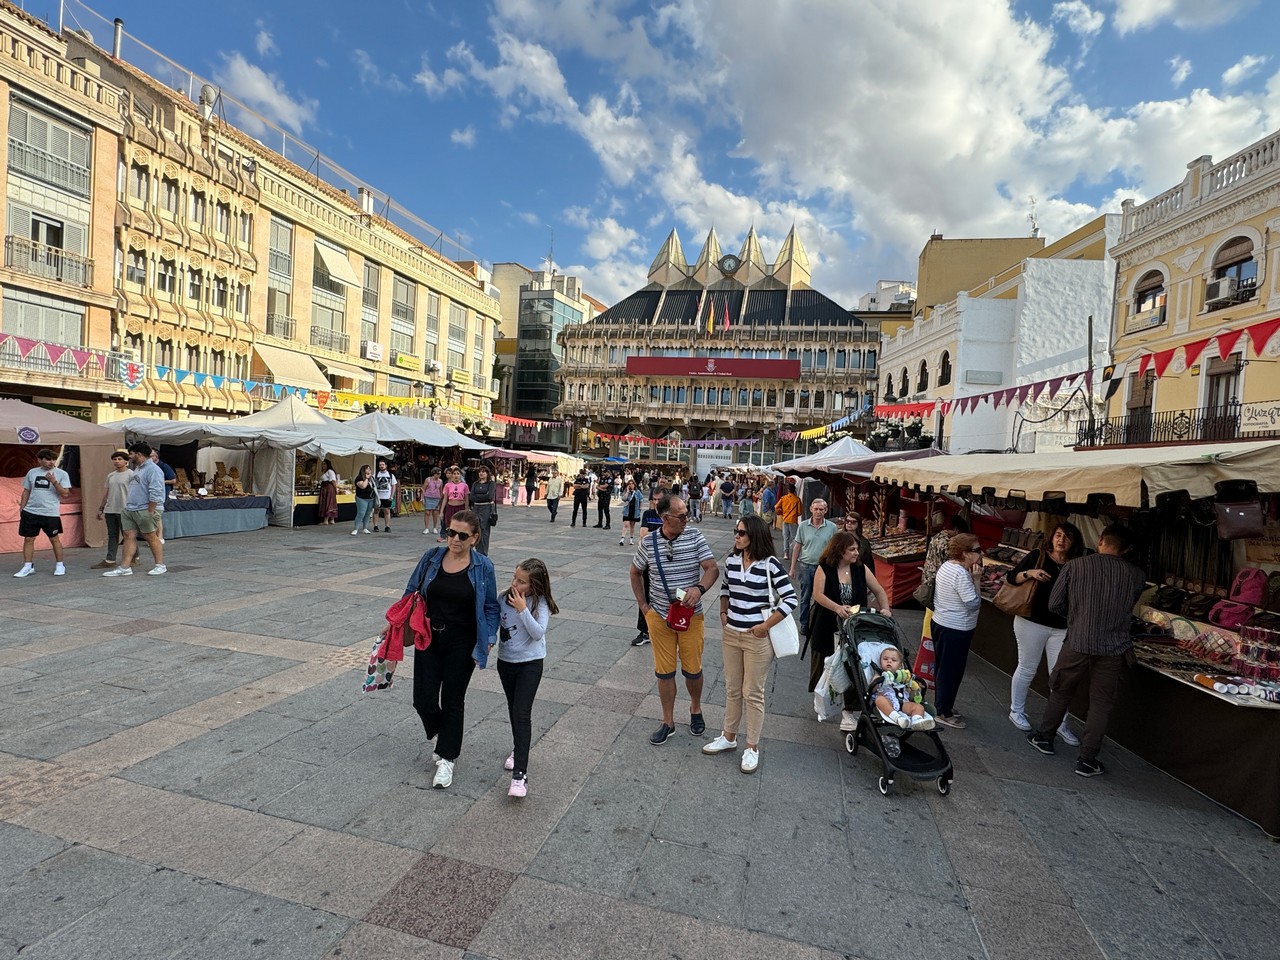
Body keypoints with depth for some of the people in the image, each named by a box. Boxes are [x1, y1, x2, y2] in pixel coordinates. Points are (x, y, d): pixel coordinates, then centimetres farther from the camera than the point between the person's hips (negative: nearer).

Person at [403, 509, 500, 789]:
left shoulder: (483, 566, -8)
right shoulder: (432, 557, -4)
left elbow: (491, 608, 0)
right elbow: (411, 593, 8)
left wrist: (487, 640, -6)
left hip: (461, 645, -2)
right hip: (428, 639, 2)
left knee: (453, 701, 6)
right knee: (423, 699, 3)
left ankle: (446, 758, 24)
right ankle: (442, 733, 36)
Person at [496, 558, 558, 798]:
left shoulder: (540, 603, -15)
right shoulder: (504, 598, -6)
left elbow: (538, 633, -24)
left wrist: (523, 610, -29)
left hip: (530, 664, -5)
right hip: (505, 661, 5)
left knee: (522, 714, -12)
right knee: (512, 710, 21)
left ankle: (520, 774, -9)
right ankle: (518, 749, 45)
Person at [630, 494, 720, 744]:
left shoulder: (695, 536, -9)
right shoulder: (648, 542, -7)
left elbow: (712, 568, -13)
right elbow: (636, 573, 9)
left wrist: (699, 588, -32)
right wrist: (643, 605, 4)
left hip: (691, 616, -1)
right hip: (659, 616, 1)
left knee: (692, 669, 10)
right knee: (664, 671, 10)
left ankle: (695, 709, 39)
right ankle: (668, 722, 27)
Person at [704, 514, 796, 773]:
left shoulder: (769, 564, -15)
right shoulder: (731, 560, 1)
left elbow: (790, 599, -15)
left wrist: (765, 626, -15)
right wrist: (723, 612, 5)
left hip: (758, 637, -5)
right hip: (731, 634, 5)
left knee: (753, 693, 7)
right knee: (732, 689, 17)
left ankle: (752, 747, 23)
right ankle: (729, 736, 34)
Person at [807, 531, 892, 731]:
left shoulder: (861, 569, 2)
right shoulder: (824, 569, -9)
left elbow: (879, 591, 7)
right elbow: (818, 594, -18)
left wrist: (885, 609, -9)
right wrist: (837, 608, -31)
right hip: (827, 628, -2)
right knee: (823, 665, 15)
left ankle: (850, 711, 8)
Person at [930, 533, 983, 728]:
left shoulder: (947, 565, 5)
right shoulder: (961, 574, -25)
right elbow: (973, 604, -24)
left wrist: (971, 578, 0)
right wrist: (975, 580, -17)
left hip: (941, 623, 10)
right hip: (956, 630, -10)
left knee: (943, 668, 20)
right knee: (952, 671, 4)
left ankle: (942, 705, 34)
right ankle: (944, 713, 16)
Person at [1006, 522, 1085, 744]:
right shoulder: (1038, 555, -5)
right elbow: (1011, 577, -6)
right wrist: (1030, 573, -23)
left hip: (1062, 628, 3)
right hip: (1032, 623, -3)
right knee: (1027, 669, 9)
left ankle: (1061, 724, 19)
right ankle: (1016, 711, 26)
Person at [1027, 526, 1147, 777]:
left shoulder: (1074, 566, -6)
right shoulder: (1136, 575, 0)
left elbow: (1054, 604, -2)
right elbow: (1129, 608, 11)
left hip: (1077, 643, -1)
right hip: (1114, 648, 1)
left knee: (1061, 691, 18)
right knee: (1101, 703, 11)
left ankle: (1044, 737, 33)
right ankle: (1087, 760, 16)